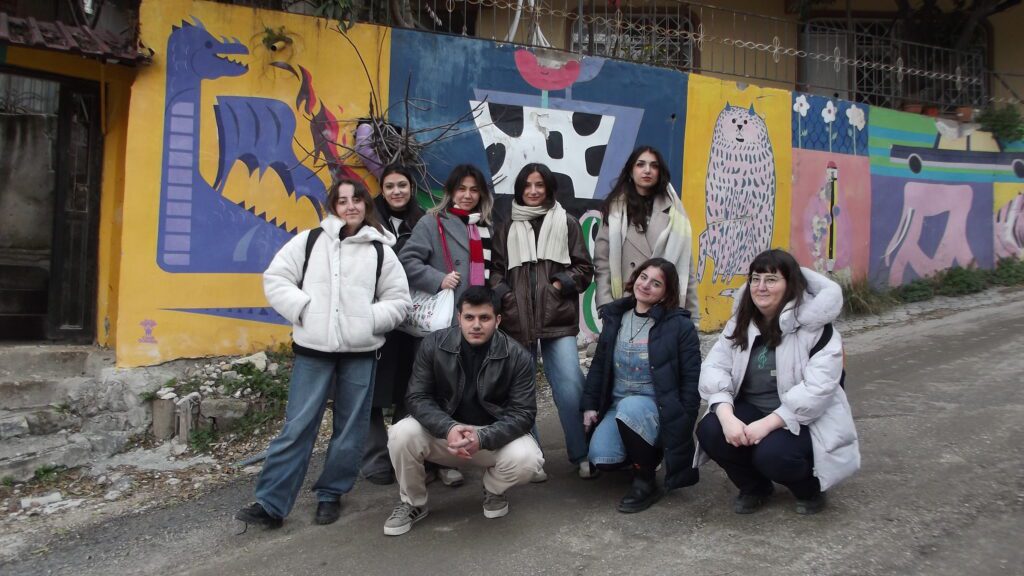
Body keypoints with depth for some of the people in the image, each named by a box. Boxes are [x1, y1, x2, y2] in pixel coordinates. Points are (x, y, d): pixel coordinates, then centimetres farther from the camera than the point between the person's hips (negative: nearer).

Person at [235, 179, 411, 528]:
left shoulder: (381, 250, 7)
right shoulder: (310, 240, 5)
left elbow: (399, 300, 7)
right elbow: (275, 279, 3)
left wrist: (370, 320, -8)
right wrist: (302, 309, -9)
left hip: (361, 351, 1)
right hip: (313, 348, -1)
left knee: (350, 428, 8)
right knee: (297, 426, 0)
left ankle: (330, 495, 25)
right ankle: (270, 503, 7)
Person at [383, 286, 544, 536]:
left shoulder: (517, 356, -14)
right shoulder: (434, 344, -12)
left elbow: (523, 412, -15)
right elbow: (417, 397, -11)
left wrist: (482, 438, -32)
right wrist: (449, 428, -31)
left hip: (495, 434, -1)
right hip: (444, 430, 1)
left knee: (526, 459, -31)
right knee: (402, 434, -27)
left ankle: (493, 489, 8)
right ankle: (412, 503, 2)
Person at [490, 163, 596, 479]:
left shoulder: (566, 224, 11)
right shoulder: (506, 229, 15)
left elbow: (583, 268, 8)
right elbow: (495, 271, 11)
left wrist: (561, 284, -7)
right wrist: (504, 297, -6)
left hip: (558, 319, -2)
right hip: (516, 319, 2)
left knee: (570, 387, -10)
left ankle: (583, 454, 6)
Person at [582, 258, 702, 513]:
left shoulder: (680, 325, -9)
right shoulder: (615, 316, 6)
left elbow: (691, 379, -8)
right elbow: (599, 365, 9)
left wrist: (683, 423, -13)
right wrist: (590, 405, 3)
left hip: (657, 405, -4)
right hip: (617, 404, 5)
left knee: (630, 409, -38)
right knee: (601, 456, -21)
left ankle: (646, 482, -14)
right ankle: (646, 451, 15)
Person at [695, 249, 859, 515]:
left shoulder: (814, 325, -13)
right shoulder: (740, 323, 4)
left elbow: (818, 388, -23)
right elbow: (715, 368, -8)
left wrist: (766, 424, -30)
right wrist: (727, 416, -27)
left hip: (804, 421, -5)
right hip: (750, 411, 5)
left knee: (772, 454, -33)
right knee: (709, 431, -23)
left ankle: (809, 488, 5)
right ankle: (754, 487, 8)